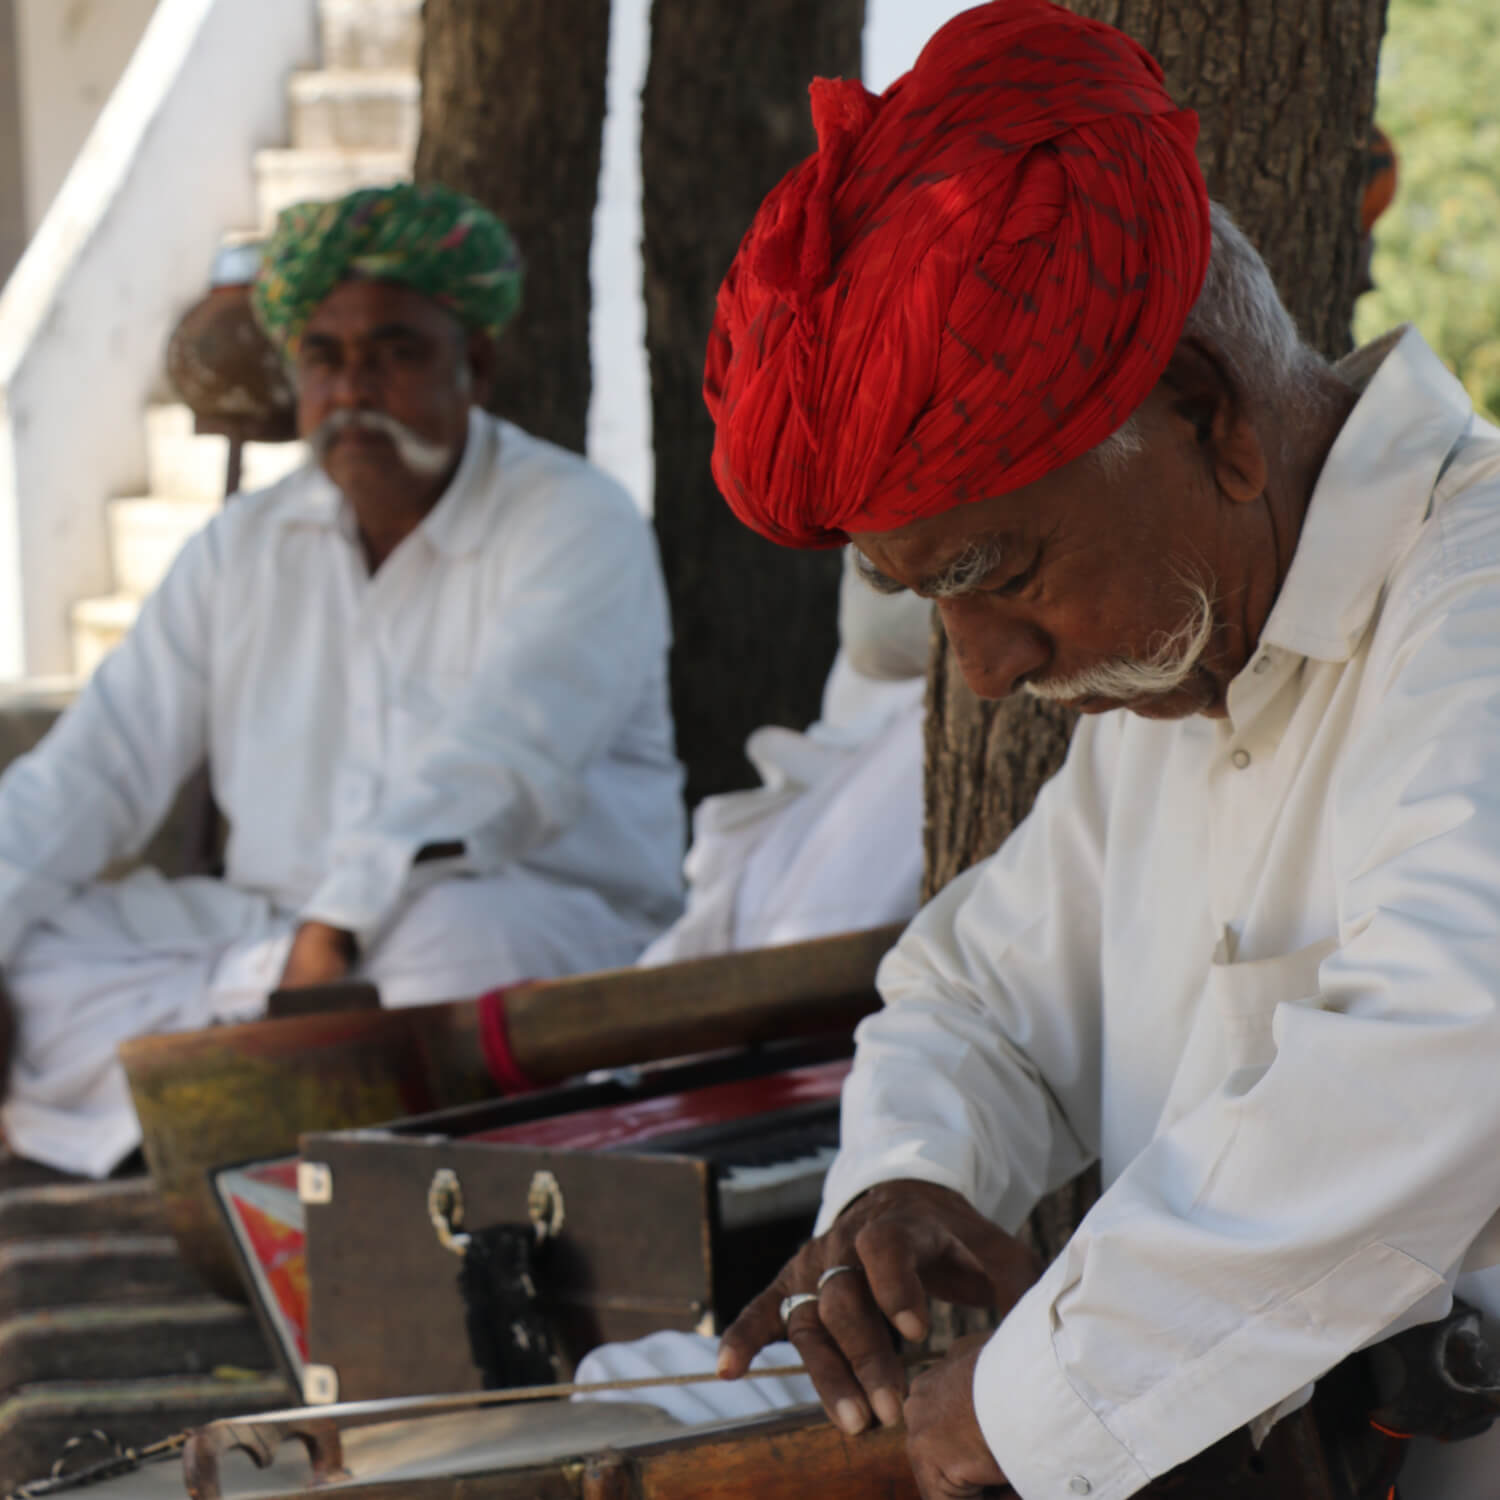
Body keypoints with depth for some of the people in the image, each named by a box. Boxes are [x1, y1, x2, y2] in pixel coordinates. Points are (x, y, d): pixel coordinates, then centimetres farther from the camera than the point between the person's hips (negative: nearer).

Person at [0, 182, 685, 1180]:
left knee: (451, 941, -39)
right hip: (269, 930, 6)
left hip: (544, 919, -5)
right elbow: (92, 775, 8)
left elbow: (493, 770, -21)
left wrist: (338, 927, -35)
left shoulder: (579, 528, -5)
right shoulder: (244, 549, 14)